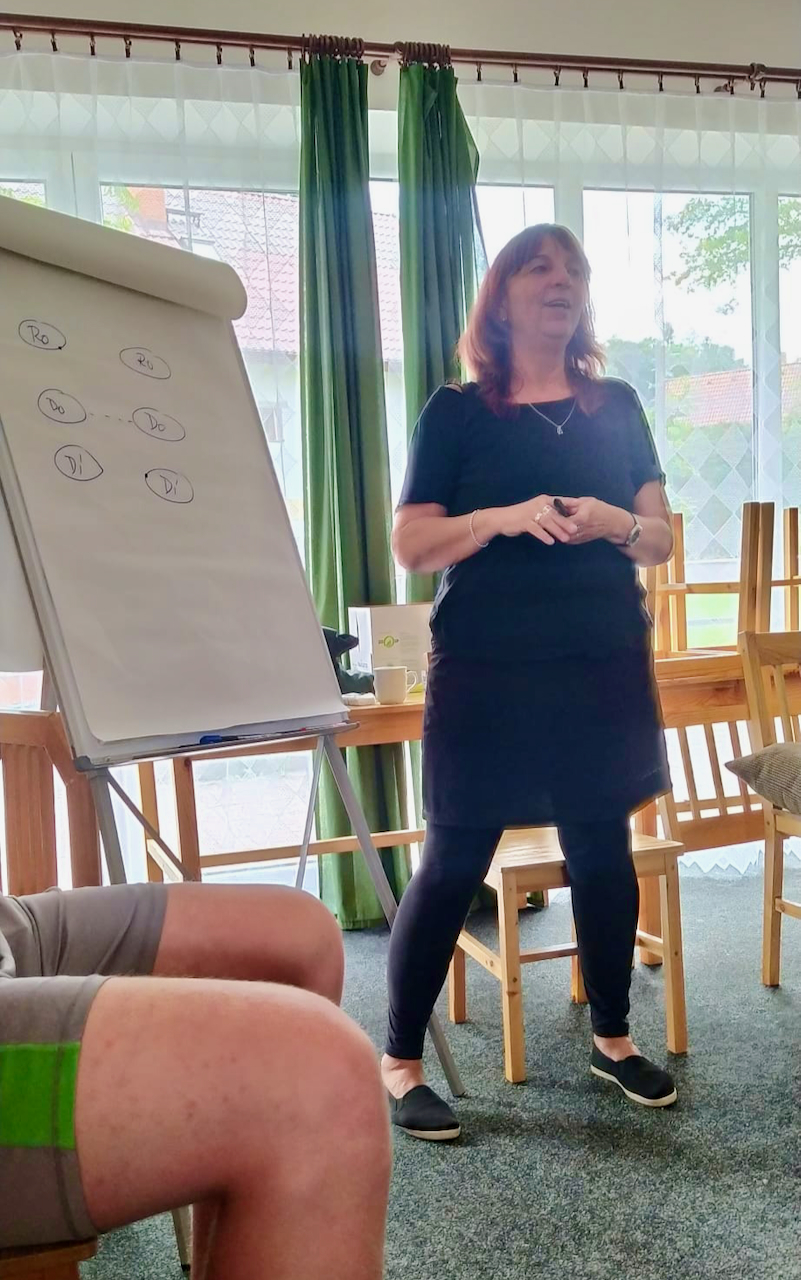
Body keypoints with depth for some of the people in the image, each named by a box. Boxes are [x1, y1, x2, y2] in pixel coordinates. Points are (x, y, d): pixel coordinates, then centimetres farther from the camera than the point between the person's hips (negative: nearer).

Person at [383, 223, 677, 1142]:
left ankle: (612, 1038, 31)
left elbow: (661, 540, 9)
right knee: (454, 862, 0)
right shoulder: (456, 411, 1)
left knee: (602, 850, 12)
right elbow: (410, 545, -4)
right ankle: (399, 1060, 15)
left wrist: (612, 522, -13)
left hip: (604, 666, 4)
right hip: (486, 674, -3)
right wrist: (503, 517, -19)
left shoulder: (616, 405, 10)